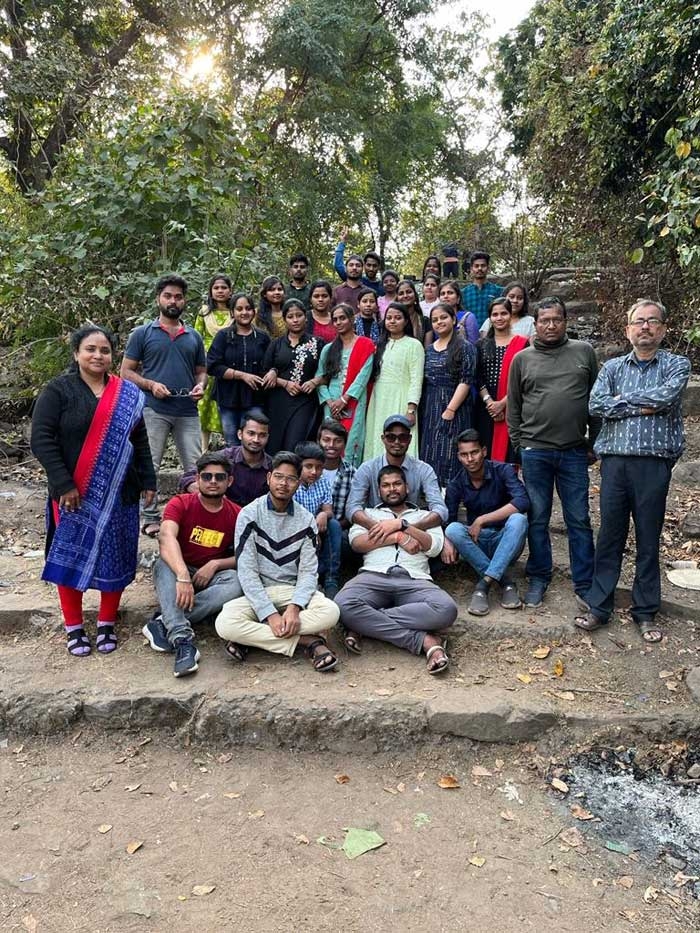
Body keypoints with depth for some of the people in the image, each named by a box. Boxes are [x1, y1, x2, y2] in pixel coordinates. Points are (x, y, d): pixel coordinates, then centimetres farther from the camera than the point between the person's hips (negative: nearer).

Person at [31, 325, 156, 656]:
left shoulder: (129, 395, 8)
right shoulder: (58, 390, -4)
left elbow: (140, 442, 12)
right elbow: (41, 439, -10)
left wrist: (147, 481, 5)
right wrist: (64, 484, -17)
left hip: (119, 493, 3)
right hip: (73, 493, -3)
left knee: (115, 557, 7)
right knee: (70, 556, 4)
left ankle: (107, 624, 22)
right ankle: (74, 627, 19)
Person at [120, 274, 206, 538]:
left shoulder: (194, 337, 16)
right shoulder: (142, 333, 5)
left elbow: (201, 371, 21)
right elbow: (126, 371, 3)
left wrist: (200, 386, -2)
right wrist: (150, 384, -13)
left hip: (188, 411, 3)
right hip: (154, 410, -3)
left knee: (195, 467, 2)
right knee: (149, 466, 1)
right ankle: (150, 518, 12)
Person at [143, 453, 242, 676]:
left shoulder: (236, 514, 0)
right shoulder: (180, 504, -8)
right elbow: (167, 537, -27)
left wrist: (215, 564, -21)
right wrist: (183, 576, -44)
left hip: (211, 578, 2)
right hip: (178, 571, -1)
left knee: (237, 581, -30)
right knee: (165, 564, -34)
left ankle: (164, 623, -31)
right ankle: (182, 638, -47)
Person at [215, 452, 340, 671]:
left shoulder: (306, 520, 2)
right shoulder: (250, 515, -6)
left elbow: (308, 571, -3)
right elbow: (247, 572, -12)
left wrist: (294, 607, -22)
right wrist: (270, 614, -22)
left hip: (293, 591, 1)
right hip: (257, 591, -1)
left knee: (330, 611, -29)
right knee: (225, 623, -32)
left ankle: (255, 638, -21)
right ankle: (309, 641, -23)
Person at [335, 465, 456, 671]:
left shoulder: (424, 516, 27)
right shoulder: (368, 514, 27)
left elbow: (434, 547, 8)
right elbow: (357, 542, 6)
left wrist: (402, 525, 1)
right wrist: (398, 537, 0)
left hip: (415, 580, 1)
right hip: (374, 576, 0)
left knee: (446, 609, -33)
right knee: (344, 605, -36)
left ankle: (366, 624, -25)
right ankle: (424, 640, -29)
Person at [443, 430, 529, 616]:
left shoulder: (503, 471, -12)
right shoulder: (457, 484, -3)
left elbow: (523, 501, -28)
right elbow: (447, 519, -8)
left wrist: (482, 520, -27)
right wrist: (447, 541, -31)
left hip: (505, 541, -2)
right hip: (476, 543, 2)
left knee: (518, 520, -34)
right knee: (453, 529, -28)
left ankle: (485, 582, -35)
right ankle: (505, 581, -25)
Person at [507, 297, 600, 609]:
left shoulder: (584, 352, 5)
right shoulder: (522, 359, 5)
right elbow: (513, 406, 8)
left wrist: (594, 442, 5)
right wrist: (518, 446, 4)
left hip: (575, 452, 0)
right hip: (535, 452, 0)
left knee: (579, 520, 5)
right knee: (537, 519, 8)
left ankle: (584, 585, 15)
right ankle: (539, 579, 22)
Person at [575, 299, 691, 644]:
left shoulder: (677, 364, 8)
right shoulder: (612, 367, 13)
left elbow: (666, 395, -13)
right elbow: (596, 405, -4)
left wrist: (622, 399, -4)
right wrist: (643, 407, -7)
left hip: (654, 463, -1)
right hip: (614, 460, 2)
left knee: (648, 541, 7)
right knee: (609, 536, 6)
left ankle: (646, 612, 19)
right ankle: (599, 606, 15)